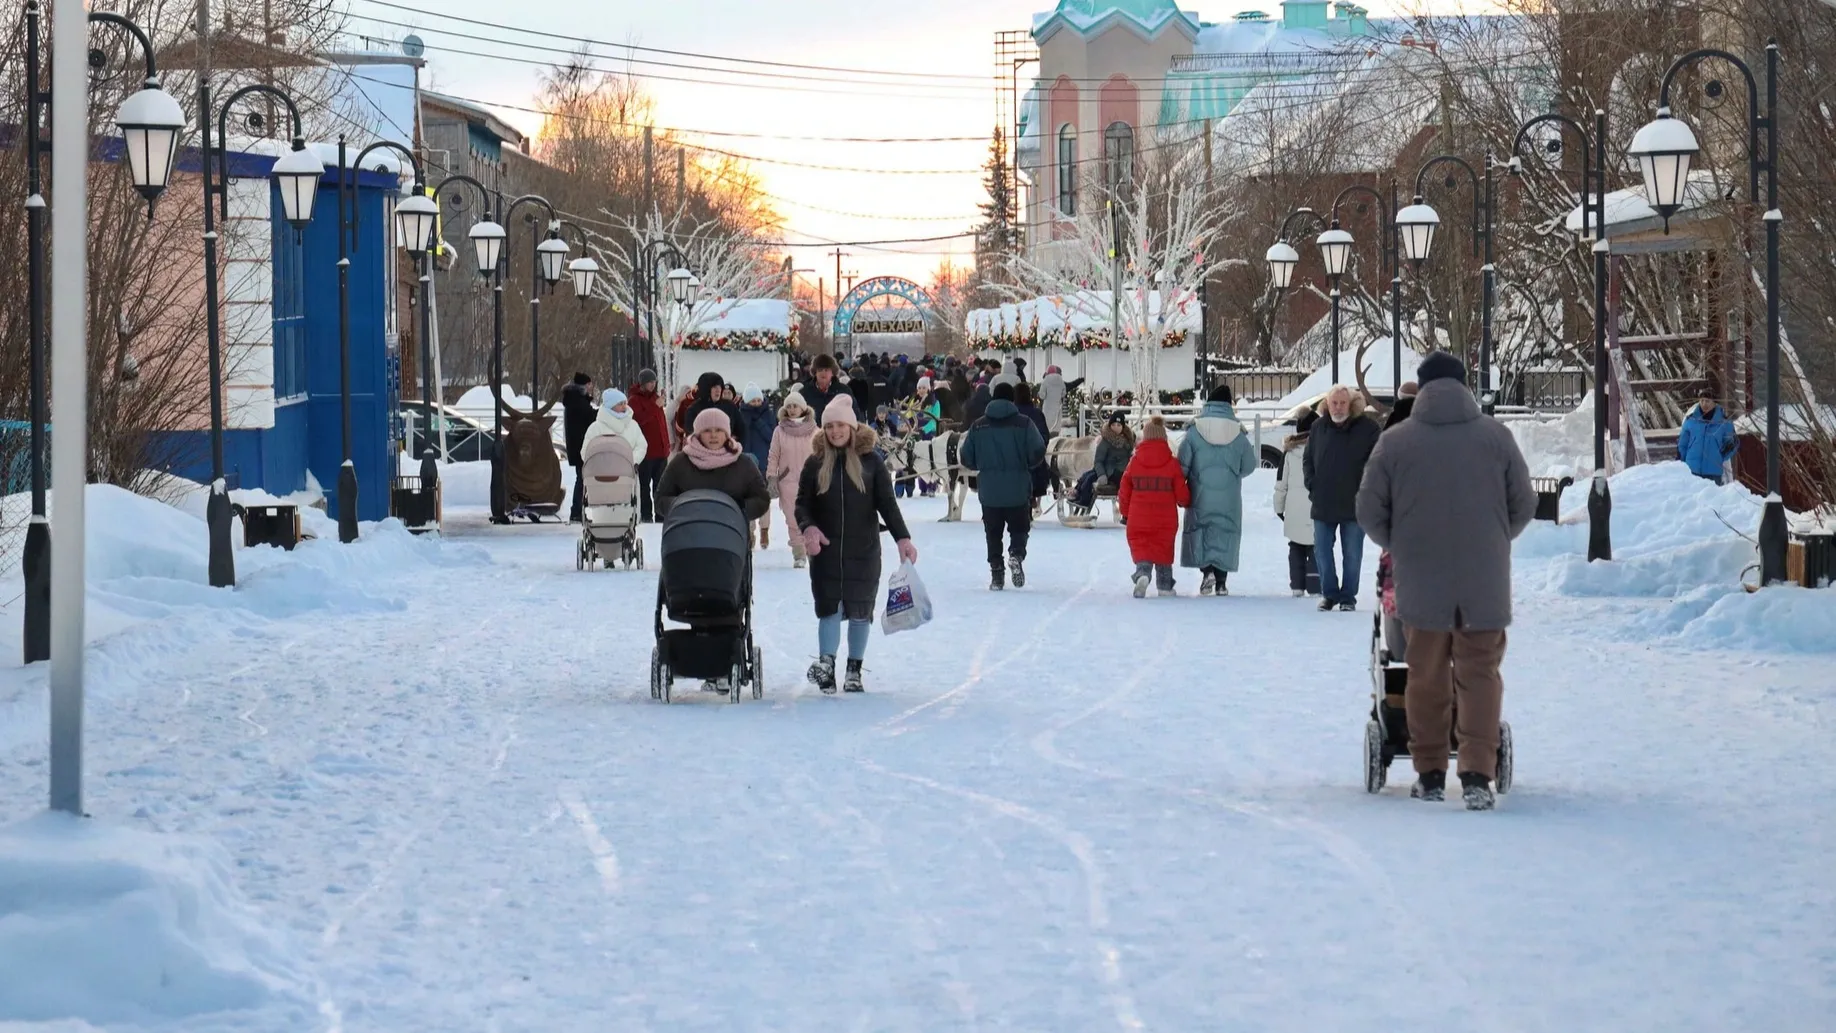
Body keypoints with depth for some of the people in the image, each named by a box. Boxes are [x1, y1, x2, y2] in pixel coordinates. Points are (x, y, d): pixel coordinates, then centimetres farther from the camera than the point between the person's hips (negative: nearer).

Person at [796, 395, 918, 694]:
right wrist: (808, 528, -18)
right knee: (829, 606, -7)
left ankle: (854, 671, 12)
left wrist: (902, 537, -10)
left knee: (860, 609, 4)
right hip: (826, 549, 0)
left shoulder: (870, 461, 2)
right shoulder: (815, 464, 4)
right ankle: (826, 663, -10)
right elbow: (802, 503, 3)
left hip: (864, 549, 0)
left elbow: (887, 502, 0)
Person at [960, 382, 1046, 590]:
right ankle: (1016, 554, -15)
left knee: (993, 533, 12)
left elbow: (966, 458, 3)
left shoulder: (979, 426, 1)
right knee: (1019, 528, 14)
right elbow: (1038, 452, -11)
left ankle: (996, 575, 6)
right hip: (1018, 490, -1)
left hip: (989, 491, 1)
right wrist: (1026, 464, 10)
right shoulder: (1023, 424, -5)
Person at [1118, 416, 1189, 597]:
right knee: (1163, 549, 15)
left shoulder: (1134, 462, -4)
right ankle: (1165, 586, 23)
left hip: (1138, 519, 0)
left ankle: (1142, 573, -26)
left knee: (1141, 548, 3)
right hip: (1166, 520, 0)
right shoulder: (1172, 463, -7)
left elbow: (1124, 492, 3)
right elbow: (1182, 494, -1)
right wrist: (1186, 503, 22)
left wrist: (1125, 513, 18)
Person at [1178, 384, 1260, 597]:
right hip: (1229, 499, 1)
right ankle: (1221, 582, 4)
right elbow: (1248, 466, 4)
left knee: (1201, 531, 8)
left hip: (1202, 495, -1)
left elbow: (1183, 464, -6)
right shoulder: (1238, 433, -1)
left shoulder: (1195, 430, -5)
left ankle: (1207, 569, -13)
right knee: (1225, 532, 7)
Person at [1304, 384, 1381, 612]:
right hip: (1323, 504, 3)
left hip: (1354, 505, -3)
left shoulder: (1367, 428, -6)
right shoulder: (1319, 427, 5)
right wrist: (1311, 484, 4)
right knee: (1322, 552, 6)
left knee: (1352, 554, 4)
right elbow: (1307, 459, 15)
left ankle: (1348, 597, 14)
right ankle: (1329, 593, 19)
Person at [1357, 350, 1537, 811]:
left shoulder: (1395, 442, -4)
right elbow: (1524, 505, 5)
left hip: (1421, 583, 0)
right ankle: (1477, 774, -10)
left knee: (1427, 675, 12)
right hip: (1485, 583, 0)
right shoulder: (1496, 436, -1)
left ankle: (1430, 774, 17)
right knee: (1480, 673, 3)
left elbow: (1370, 511, 0)